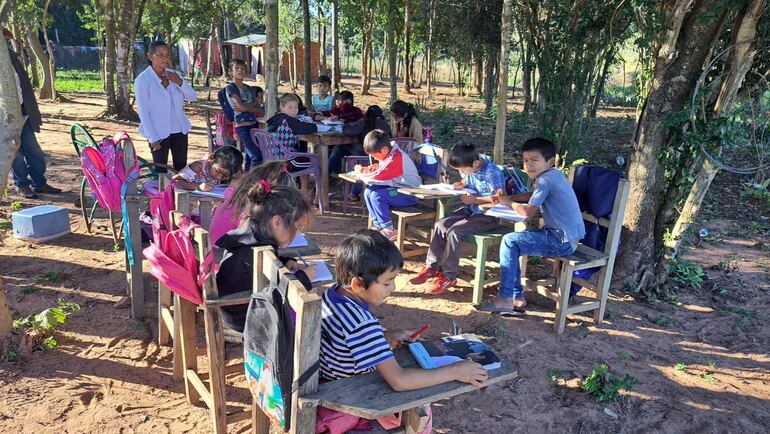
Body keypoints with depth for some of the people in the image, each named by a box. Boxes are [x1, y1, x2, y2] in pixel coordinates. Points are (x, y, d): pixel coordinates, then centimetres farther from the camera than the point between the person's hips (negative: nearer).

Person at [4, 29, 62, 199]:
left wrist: (32, 110, 13)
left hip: (22, 113, 6)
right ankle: (21, 185, 16)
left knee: (34, 151, 9)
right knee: (16, 154, 3)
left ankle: (39, 183, 20)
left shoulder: (11, 56, 10)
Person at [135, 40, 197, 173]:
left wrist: (179, 82, -17)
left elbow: (192, 97, 1)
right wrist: (152, 138, -16)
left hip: (179, 130, 5)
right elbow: (143, 111, -12)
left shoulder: (174, 75, 4)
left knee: (182, 169, 13)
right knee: (160, 171, 2)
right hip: (159, 133, -5)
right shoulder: (143, 80, -12)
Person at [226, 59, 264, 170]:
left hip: (254, 124, 7)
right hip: (242, 126, -6)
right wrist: (255, 107, 4)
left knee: (250, 156, 9)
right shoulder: (230, 88, 2)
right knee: (257, 156, -16)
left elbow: (257, 106, 9)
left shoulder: (249, 88, 21)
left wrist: (245, 107, -9)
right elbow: (241, 106, -10)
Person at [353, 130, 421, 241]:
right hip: (397, 188, 10)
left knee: (376, 196, -23)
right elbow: (377, 169, 19)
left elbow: (378, 176, -26)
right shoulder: (388, 154, 7)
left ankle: (389, 230, -13)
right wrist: (364, 169, 1)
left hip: (410, 194, -10)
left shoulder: (395, 158, -24)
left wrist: (361, 171, -10)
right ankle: (378, 225, 6)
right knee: (368, 191, 2)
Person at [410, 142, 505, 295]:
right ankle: (432, 267, 1)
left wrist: (474, 200, -23)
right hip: (470, 210, 8)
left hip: (488, 215, -8)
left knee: (454, 231, -25)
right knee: (440, 225, -8)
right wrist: (462, 184, 1)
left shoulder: (493, 172, -21)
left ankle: (448, 277, -15)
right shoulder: (470, 169, 2)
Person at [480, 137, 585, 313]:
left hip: (563, 241, -10)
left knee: (510, 241, -12)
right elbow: (532, 195, 27)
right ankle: (517, 297, 15)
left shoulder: (545, 179, -18)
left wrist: (508, 202, 0)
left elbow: (529, 211, -18)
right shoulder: (553, 175, 13)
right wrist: (508, 198, 11)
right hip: (563, 236, 10)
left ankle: (505, 299, -7)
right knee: (513, 241, 12)